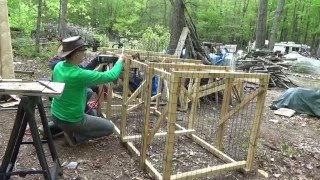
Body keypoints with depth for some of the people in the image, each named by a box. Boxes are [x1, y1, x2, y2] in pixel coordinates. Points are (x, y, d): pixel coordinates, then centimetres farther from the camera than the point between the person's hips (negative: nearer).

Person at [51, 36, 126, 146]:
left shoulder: (58, 66, -6)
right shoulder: (79, 75, -29)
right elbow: (111, 76, -22)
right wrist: (120, 61, -5)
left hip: (55, 116, 7)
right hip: (72, 121, -7)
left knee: (88, 91, 25)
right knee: (109, 128, 9)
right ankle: (74, 136, 0)